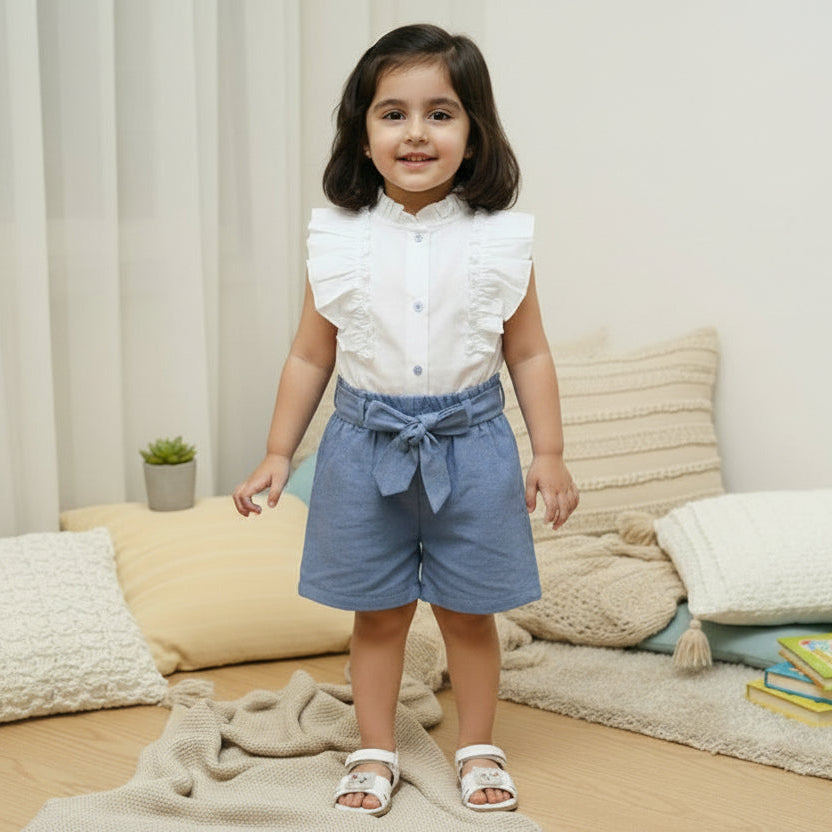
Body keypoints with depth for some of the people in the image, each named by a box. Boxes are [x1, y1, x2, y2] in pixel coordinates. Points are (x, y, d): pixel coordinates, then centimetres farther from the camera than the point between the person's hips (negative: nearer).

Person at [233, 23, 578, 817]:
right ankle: (375, 753, 29)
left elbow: (528, 354, 2)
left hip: (469, 445, 0)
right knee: (378, 611, 12)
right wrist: (277, 453, 3)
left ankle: (478, 748, 31)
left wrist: (550, 453, -2)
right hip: (367, 443, 1)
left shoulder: (499, 241, -5)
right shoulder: (338, 241, -4)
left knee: (468, 611, 11)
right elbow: (310, 356, 4)